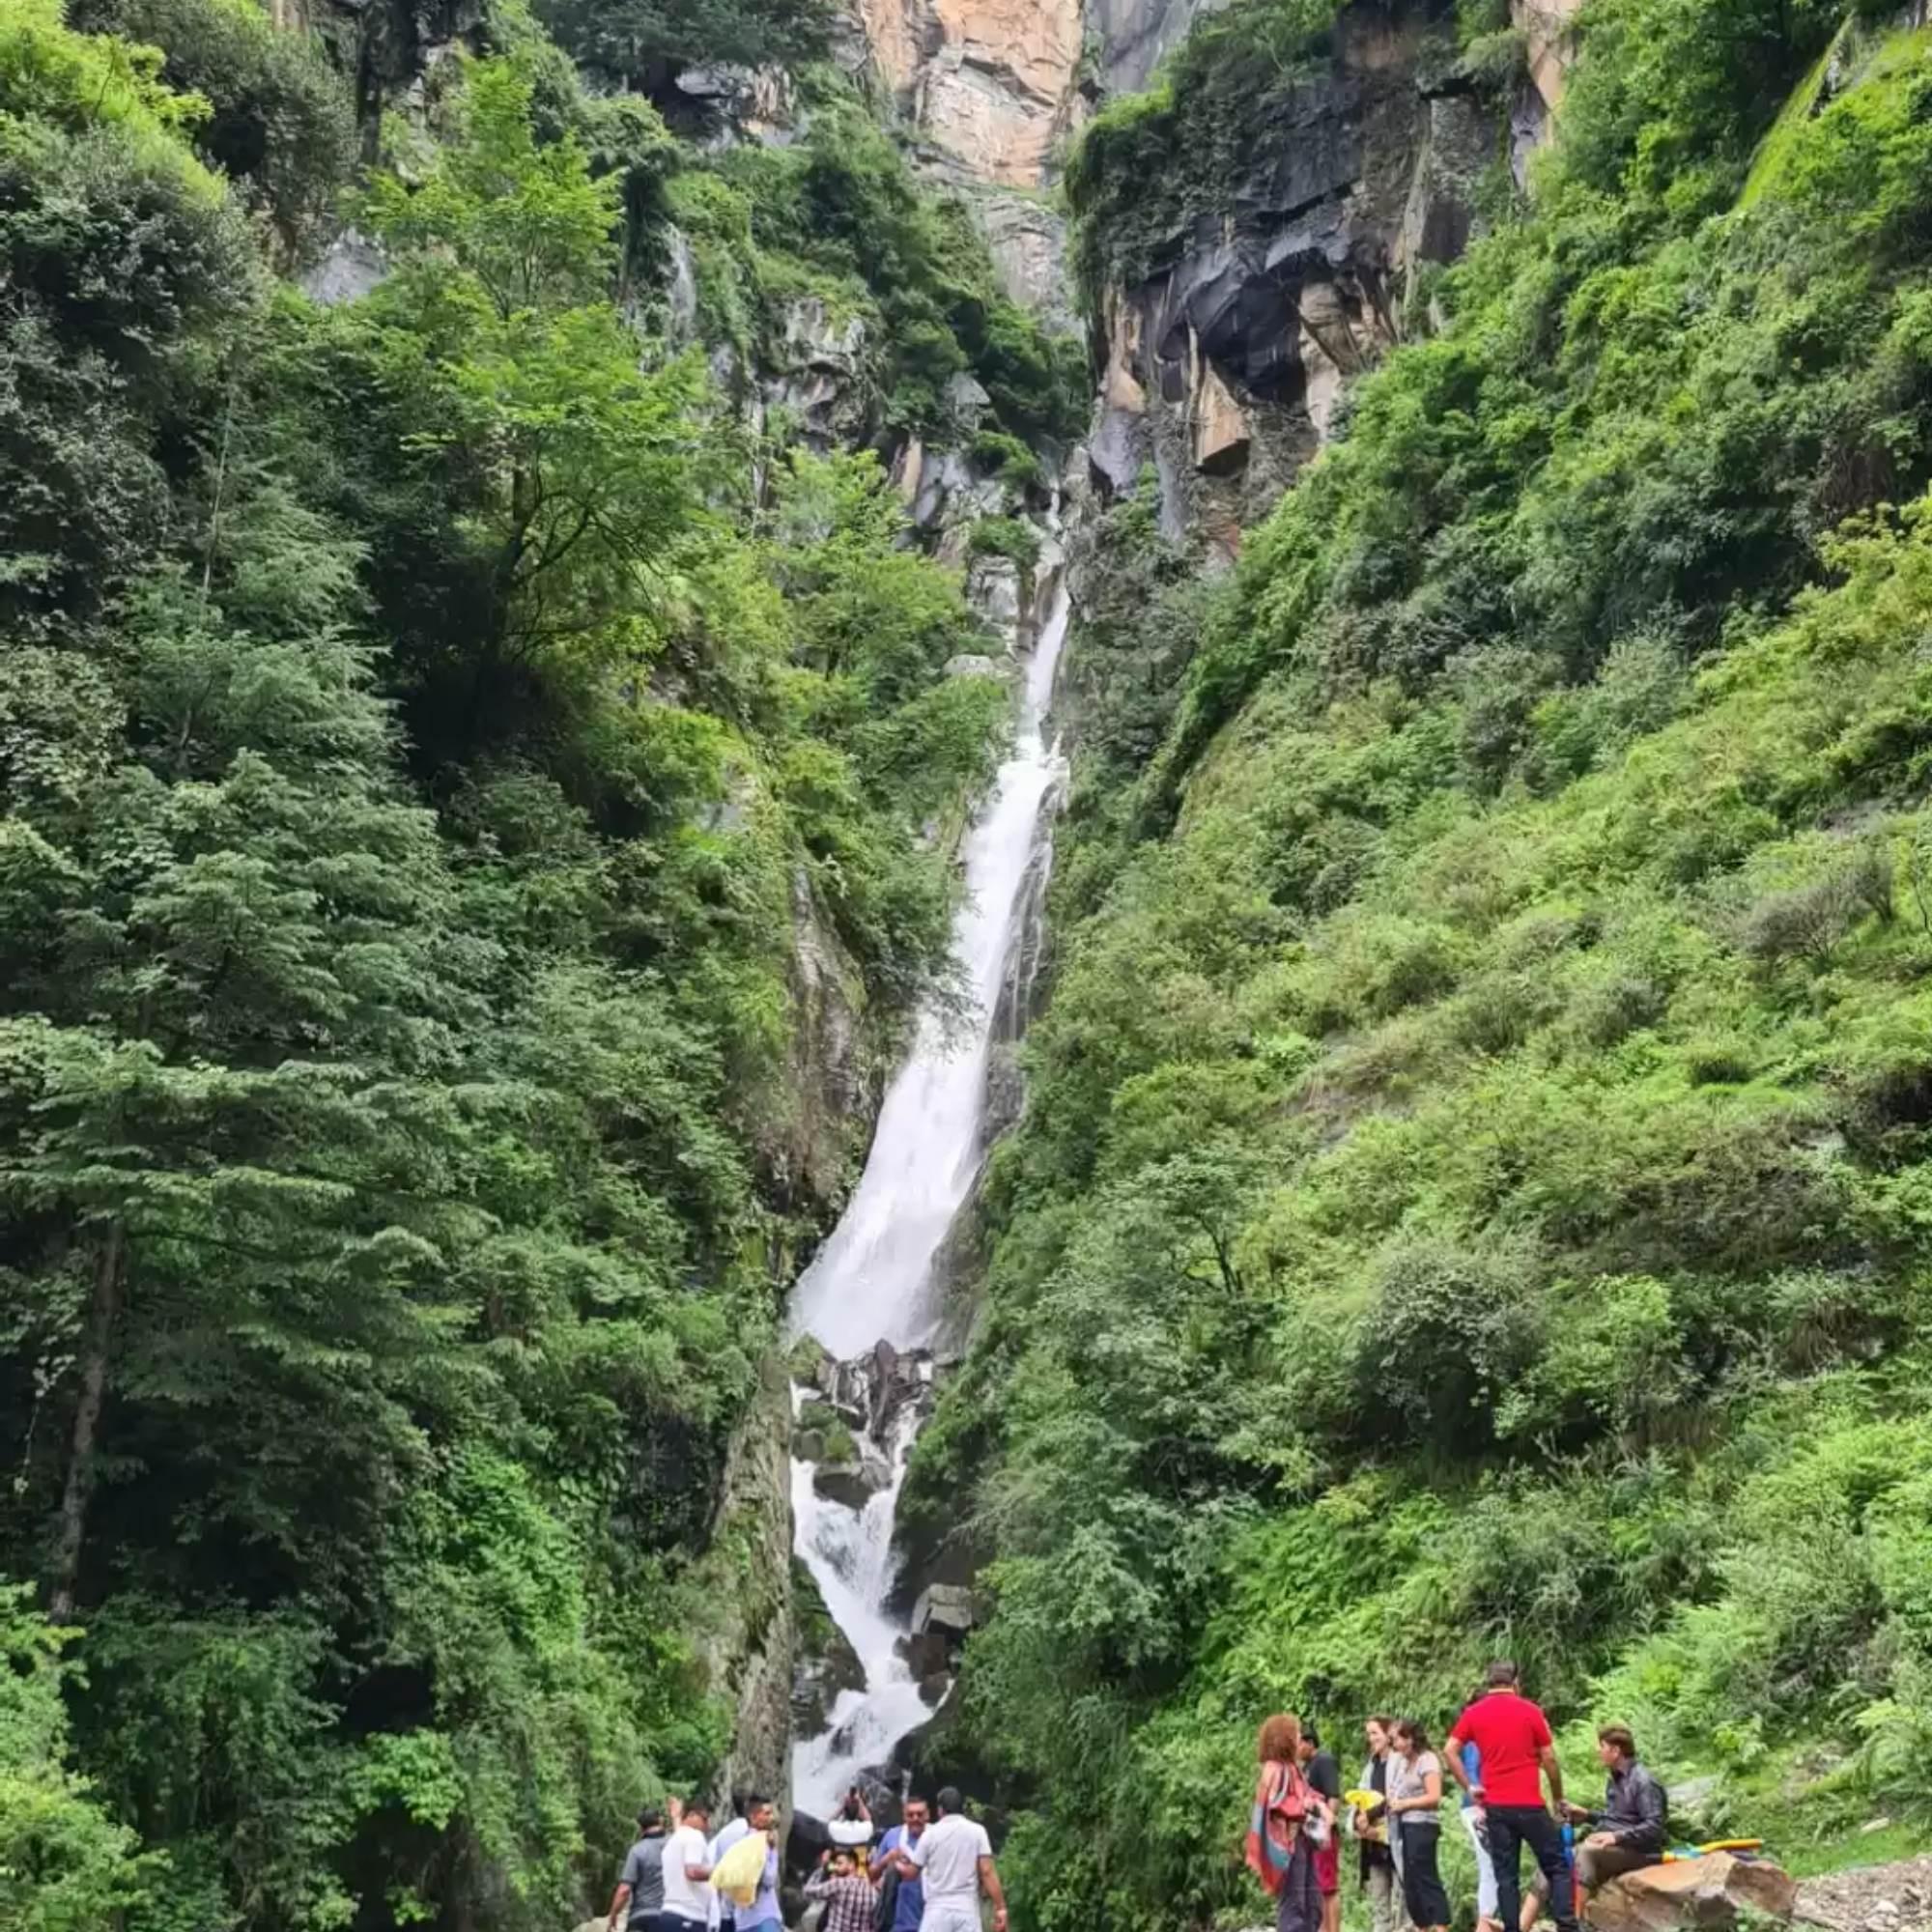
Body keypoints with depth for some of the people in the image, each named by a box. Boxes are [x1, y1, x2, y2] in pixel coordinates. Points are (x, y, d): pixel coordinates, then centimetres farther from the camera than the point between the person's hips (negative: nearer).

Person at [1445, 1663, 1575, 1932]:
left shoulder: (1473, 1713, 5)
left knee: (1506, 1876, 6)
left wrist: (1469, 1787, 5)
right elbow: (1549, 1759, 0)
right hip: (1529, 1804, -2)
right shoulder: (1530, 1711, -2)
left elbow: (1451, 1751, -2)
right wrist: (1558, 1797, 12)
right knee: (1557, 1867, 8)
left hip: (1495, 1806, 3)